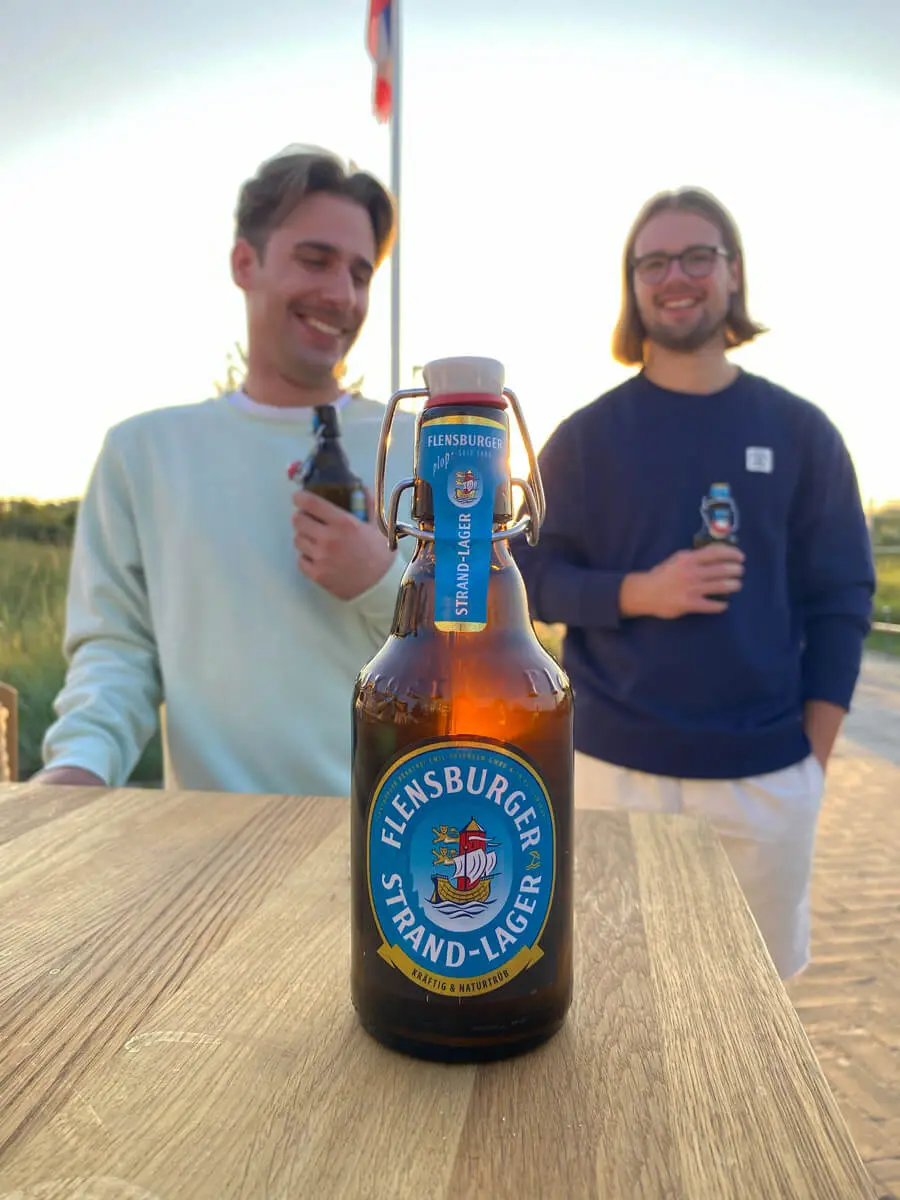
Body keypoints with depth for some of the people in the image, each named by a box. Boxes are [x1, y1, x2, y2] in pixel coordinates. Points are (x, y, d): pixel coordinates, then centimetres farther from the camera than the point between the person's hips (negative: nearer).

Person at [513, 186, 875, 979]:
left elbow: (841, 599, 4)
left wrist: (814, 756, -2)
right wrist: (636, 593, -18)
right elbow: (528, 576, 0)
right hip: (615, 767, -1)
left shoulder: (800, 431, 3)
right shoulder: (586, 435, 1)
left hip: (768, 776, 2)